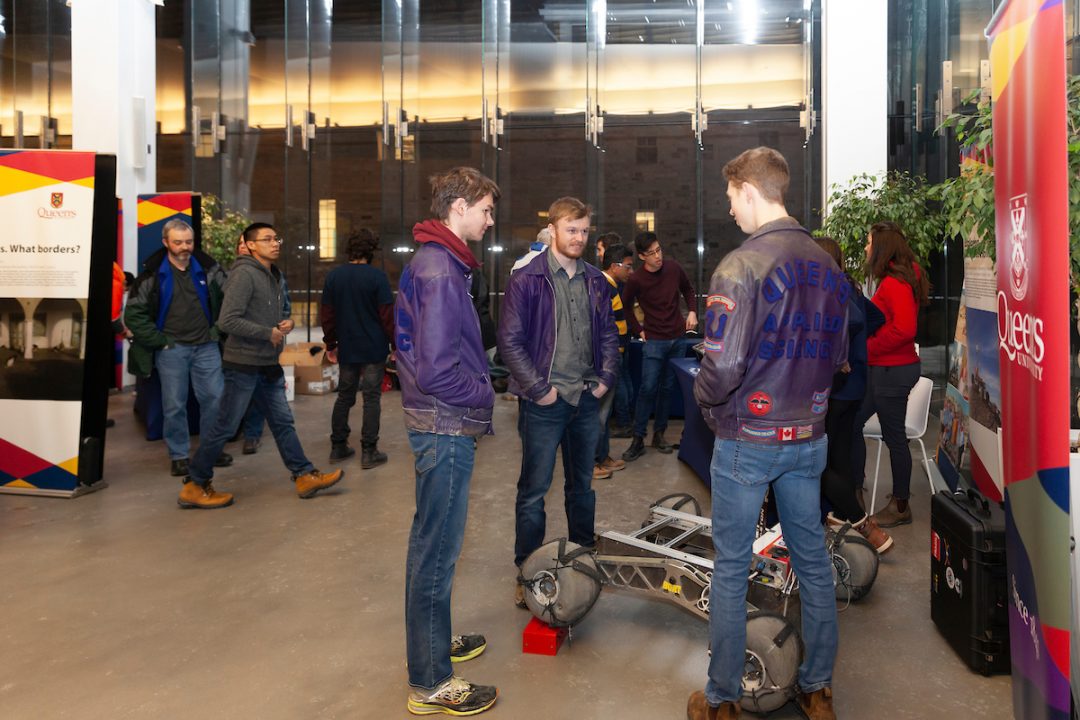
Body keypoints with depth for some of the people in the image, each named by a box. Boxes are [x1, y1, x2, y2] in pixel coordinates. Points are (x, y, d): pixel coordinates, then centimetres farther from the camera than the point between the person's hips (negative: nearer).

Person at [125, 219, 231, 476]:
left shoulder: (208, 268, 2)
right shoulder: (153, 273, -4)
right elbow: (133, 314, -3)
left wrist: (219, 330, 2)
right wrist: (160, 340, -6)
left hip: (206, 346, 2)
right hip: (171, 349, -2)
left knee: (214, 398, 4)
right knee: (174, 405, 2)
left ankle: (212, 449, 21)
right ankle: (178, 456, 16)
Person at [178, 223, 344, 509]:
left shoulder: (273, 275, 14)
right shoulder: (244, 274, -15)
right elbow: (227, 321, -23)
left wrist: (285, 324, 2)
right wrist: (269, 333, -17)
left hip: (268, 365, 9)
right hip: (244, 364, -9)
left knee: (283, 421, 12)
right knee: (226, 426, -1)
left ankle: (305, 476, 20)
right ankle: (194, 486, 11)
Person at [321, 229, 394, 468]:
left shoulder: (333, 276, 4)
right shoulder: (376, 276, -11)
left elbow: (326, 314, 8)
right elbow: (387, 314, -12)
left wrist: (331, 344, 17)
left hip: (347, 349, 5)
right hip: (374, 349, -4)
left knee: (344, 396, 16)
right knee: (371, 398, 1)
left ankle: (338, 446, 22)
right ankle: (369, 452, 3)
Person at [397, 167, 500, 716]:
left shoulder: (431, 262, 12)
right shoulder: (441, 272, -20)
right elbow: (437, 371, -26)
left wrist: (477, 391, 11)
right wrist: (485, 394, -10)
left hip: (437, 424, 11)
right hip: (447, 428, -10)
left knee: (432, 543, 21)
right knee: (438, 550, -1)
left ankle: (431, 642, 38)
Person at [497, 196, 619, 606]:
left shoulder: (595, 281, 9)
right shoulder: (527, 279, -8)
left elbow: (608, 334, 16)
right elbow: (510, 341, -11)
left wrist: (605, 378, 3)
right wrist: (538, 388, -14)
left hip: (586, 399, 5)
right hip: (544, 402, -5)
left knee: (582, 485, 17)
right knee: (534, 489, 2)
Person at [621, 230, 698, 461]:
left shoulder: (673, 268, -1)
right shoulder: (636, 280, -12)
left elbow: (688, 290, 17)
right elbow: (626, 307, 4)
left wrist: (692, 312, 3)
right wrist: (638, 331, 2)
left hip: (678, 338, 4)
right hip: (654, 340, -4)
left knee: (667, 388, 9)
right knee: (648, 388, -8)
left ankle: (659, 434, 18)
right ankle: (638, 438, 0)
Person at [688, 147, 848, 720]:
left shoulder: (741, 266, -18)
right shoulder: (828, 266, 3)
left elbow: (723, 365, -24)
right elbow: (839, 355, 10)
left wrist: (703, 398, -4)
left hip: (747, 440, -6)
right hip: (809, 437, 6)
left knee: (731, 570, 7)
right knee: (813, 564, 16)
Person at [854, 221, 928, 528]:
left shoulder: (896, 282, -18)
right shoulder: (893, 279, 13)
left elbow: (905, 328, -26)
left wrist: (867, 348, -17)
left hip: (893, 370, -10)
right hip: (882, 368, 10)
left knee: (894, 437, 1)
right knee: (852, 423, 14)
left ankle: (900, 507, 15)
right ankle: (855, 492, 24)